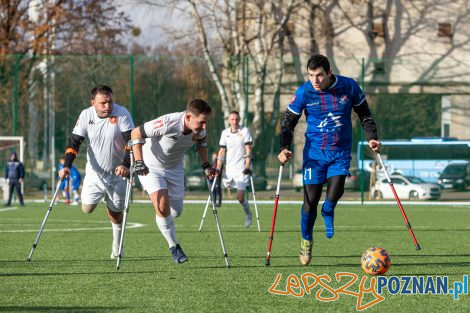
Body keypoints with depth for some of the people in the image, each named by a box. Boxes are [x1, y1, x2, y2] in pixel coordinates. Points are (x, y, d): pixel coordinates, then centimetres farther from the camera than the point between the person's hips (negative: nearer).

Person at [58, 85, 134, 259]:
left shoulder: (121, 114, -18)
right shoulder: (86, 116, -10)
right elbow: (74, 141, -8)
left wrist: (125, 165, -36)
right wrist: (67, 166, -21)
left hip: (117, 174, -2)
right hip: (94, 172, 2)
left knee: (115, 214, 4)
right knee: (87, 208, -4)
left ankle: (117, 248, 26)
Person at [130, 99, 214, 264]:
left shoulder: (200, 129, -18)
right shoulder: (167, 123, -37)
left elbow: (201, 142, 9)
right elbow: (136, 134, -25)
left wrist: (206, 165, 2)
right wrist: (138, 162, -29)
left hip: (175, 168, 6)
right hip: (151, 167, -6)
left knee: (175, 212, 8)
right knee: (162, 207, -19)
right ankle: (174, 246, -2)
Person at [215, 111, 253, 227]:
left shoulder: (245, 131, -3)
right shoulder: (225, 133, 8)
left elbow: (248, 150, -7)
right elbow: (222, 151, 10)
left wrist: (247, 166, -16)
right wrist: (218, 169, 5)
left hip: (241, 168, -5)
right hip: (229, 168, 5)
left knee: (240, 197, -12)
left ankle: (248, 214, 11)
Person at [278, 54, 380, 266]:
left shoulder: (349, 87, -9)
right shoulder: (304, 93, -11)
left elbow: (364, 114, 8)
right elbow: (288, 122, -2)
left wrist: (371, 137, -3)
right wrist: (284, 148, -16)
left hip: (341, 151, 0)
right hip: (314, 152, 0)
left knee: (335, 193, -20)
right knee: (310, 200, -2)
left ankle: (328, 212, 17)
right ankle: (306, 240, 23)